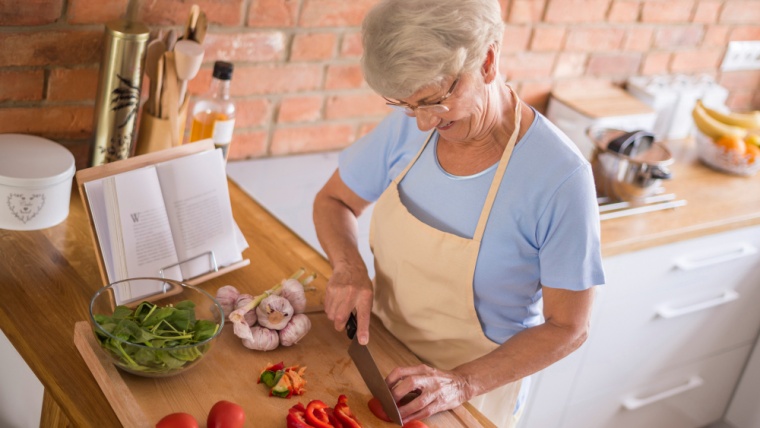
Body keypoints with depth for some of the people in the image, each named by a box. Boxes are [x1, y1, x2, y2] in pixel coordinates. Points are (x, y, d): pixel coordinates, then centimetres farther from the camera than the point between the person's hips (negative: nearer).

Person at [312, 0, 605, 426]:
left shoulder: (561, 178, -27)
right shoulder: (409, 125, -14)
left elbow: (568, 327, -18)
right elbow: (333, 200, 1)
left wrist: (463, 383, -28)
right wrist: (349, 267, -18)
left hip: (475, 393, -4)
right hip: (382, 352, 5)